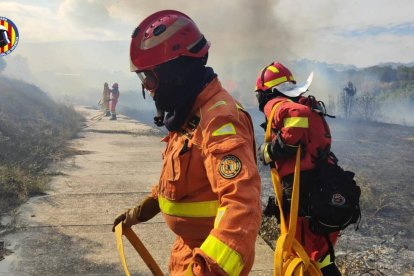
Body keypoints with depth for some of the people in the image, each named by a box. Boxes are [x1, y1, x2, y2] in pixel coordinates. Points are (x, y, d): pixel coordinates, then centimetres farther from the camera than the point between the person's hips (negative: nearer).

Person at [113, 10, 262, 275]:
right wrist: (142, 210, 23)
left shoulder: (219, 120, -29)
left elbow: (242, 205, -40)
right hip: (191, 243, 9)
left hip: (214, 254, -9)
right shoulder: (190, 113, 4)